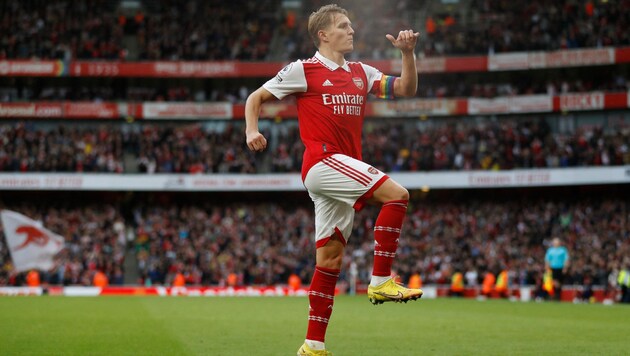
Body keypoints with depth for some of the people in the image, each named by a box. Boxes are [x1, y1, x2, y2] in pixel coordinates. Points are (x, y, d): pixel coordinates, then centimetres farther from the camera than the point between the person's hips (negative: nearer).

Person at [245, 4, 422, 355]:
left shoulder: (361, 73, 17)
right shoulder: (303, 70, 1)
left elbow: (406, 89, 12)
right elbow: (256, 98, 7)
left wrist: (408, 53, -3)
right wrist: (252, 131, -10)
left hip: (344, 167, 7)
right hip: (322, 160, -7)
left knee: (330, 258, 7)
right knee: (397, 194, -22)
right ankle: (381, 281, -16)